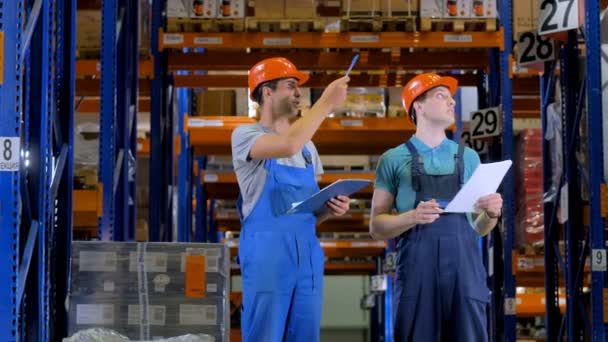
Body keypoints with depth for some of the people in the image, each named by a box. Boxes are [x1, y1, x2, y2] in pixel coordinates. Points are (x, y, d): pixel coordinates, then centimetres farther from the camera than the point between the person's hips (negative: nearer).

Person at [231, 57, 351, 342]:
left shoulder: (307, 146, 18)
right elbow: (288, 146, -25)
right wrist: (326, 103, -18)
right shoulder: (245, 135, -3)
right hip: (267, 254, -6)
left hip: (308, 255, 7)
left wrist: (331, 209, 1)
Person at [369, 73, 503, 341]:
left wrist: (491, 214, -3)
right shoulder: (394, 159, 8)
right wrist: (413, 217, -13)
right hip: (417, 267, -3)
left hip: (464, 266, 3)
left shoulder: (468, 157, 17)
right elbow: (377, 226, 5)